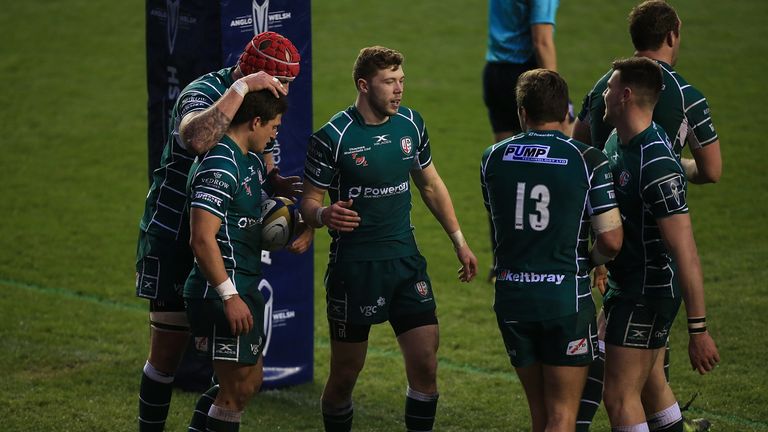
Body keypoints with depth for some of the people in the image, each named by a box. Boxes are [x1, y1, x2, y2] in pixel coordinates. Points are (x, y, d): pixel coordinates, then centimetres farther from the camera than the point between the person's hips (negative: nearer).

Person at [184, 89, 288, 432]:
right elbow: (202, 239, -24)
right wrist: (230, 297, -25)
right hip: (223, 292, -10)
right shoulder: (220, 167, -18)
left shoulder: (251, 158, 12)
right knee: (237, 389, -5)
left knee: (250, 382, 18)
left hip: (244, 288, 10)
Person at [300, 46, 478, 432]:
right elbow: (308, 202, -7)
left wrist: (459, 241, 16)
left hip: (405, 259, 4)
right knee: (345, 374, 3)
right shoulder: (333, 137, -13)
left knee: (425, 366, -3)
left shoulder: (410, 123, 3)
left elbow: (431, 184, 17)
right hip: (354, 266, -4)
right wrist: (325, 215, -30)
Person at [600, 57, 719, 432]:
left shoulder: (657, 167, -28)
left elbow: (686, 255, -28)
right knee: (650, 386, 20)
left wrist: (698, 330, -27)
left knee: (619, 397, -7)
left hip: (648, 294, -10)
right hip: (625, 284, 10)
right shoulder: (618, 142, 2)